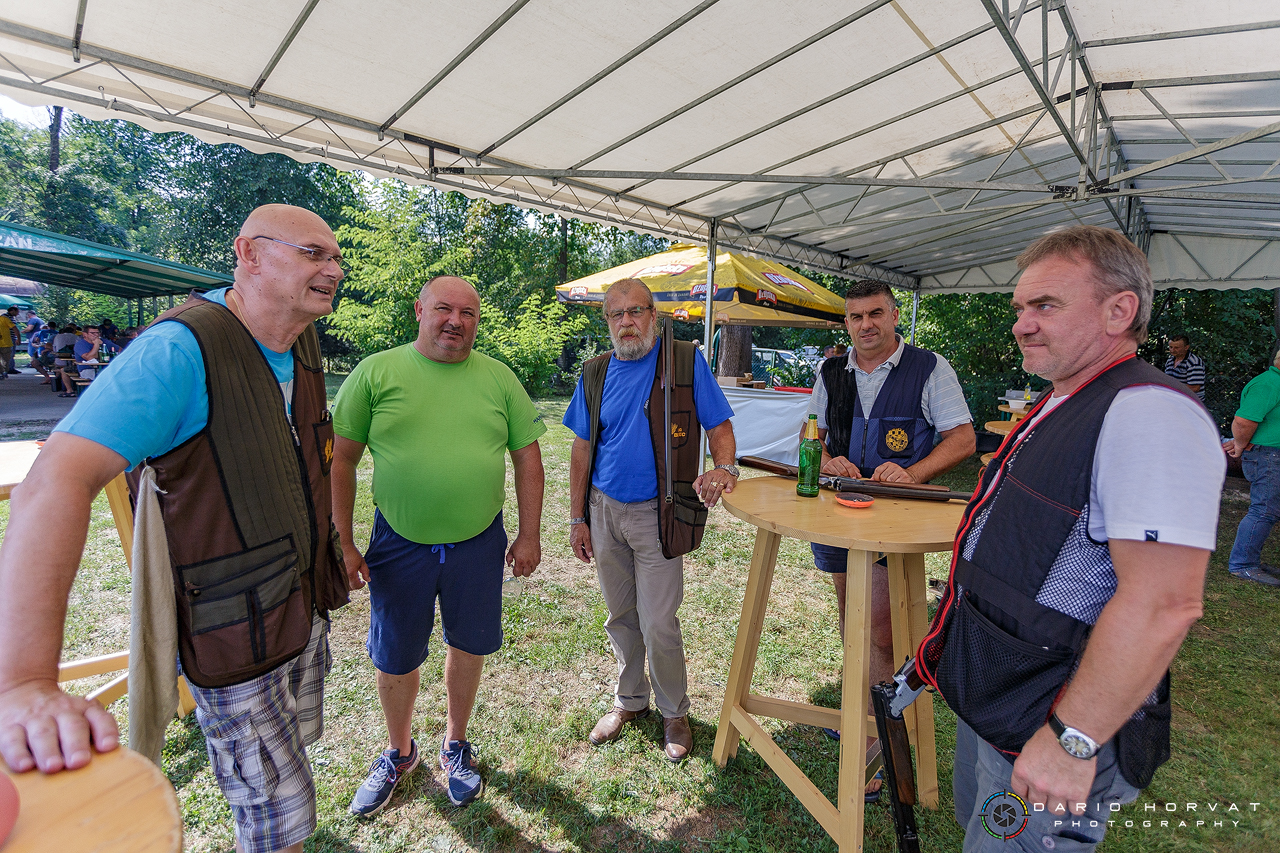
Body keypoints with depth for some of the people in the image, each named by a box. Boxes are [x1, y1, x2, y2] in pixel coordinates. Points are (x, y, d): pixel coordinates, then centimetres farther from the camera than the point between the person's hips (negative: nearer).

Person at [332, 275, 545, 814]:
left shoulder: (499, 378, 0)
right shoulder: (375, 373, -5)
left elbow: (527, 456, 2)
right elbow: (341, 460, -2)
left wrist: (529, 536, -1)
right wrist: (342, 544, -4)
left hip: (478, 543, 1)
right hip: (399, 544, -1)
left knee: (467, 646, 17)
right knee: (394, 660, 15)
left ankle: (455, 745, 45)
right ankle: (399, 753, 45)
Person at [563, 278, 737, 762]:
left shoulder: (686, 363, -5)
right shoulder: (595, 374, 6)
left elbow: (719, 426, -4)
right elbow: (582, 449, 8)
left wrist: (724, 469, -25)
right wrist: (578, 517, 6)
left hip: (657, 515, -4)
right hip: (604, 510, 4)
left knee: (658, 624, 1)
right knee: (620, 617, 17)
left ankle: (674, 711, 28)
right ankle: (629, 700, 39)